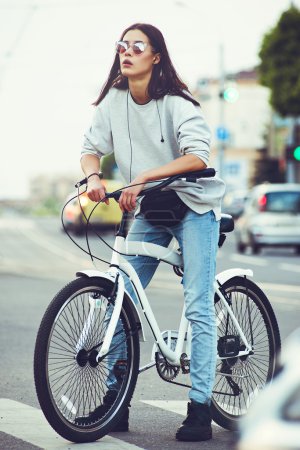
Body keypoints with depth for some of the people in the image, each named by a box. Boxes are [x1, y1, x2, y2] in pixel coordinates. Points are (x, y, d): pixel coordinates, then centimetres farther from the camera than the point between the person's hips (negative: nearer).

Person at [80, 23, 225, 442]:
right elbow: (92, 147, 3)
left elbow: (197, 156, -27)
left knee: (198, 306, -10)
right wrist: (93, 177, -19)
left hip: (193, 206, -5)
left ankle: (199, 409, -8)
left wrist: (142, 177, -34)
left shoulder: (177, 104, -16)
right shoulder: (113, 102, -1)